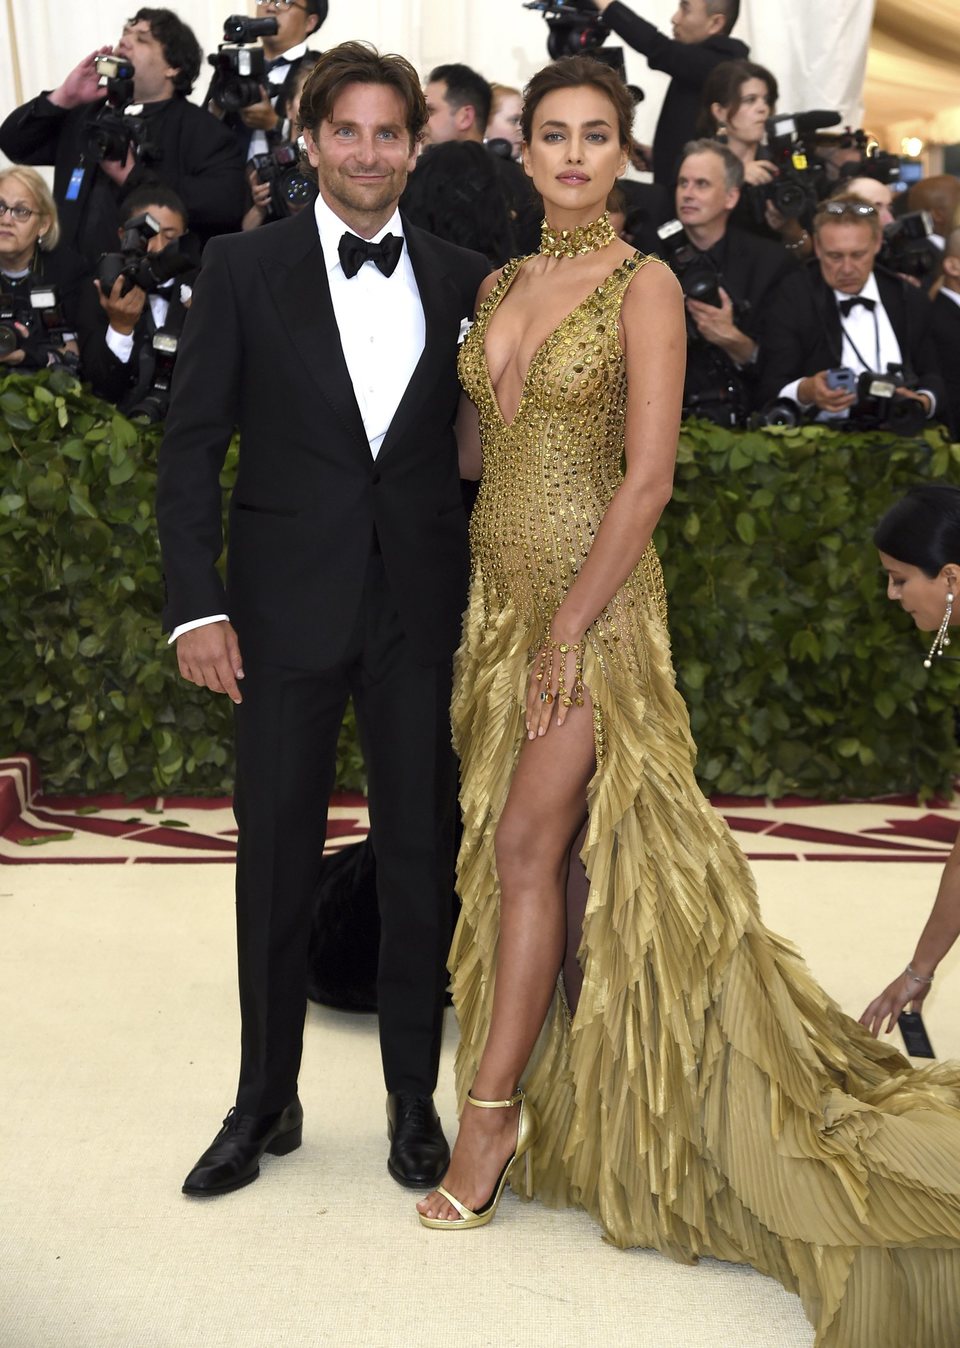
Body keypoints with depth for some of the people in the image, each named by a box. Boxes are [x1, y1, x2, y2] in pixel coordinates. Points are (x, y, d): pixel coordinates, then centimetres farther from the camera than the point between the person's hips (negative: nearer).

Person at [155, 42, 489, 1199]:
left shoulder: (463, 280, 7)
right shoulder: (243, 268, 1)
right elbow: (191, 444, -2)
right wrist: (197, 605, -10)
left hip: (423, 610, 2)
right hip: (288, 608, -1)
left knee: (422, 858, 8)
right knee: (274, 860, 7)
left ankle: (414, 1102, 24)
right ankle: (265, 1104, 24)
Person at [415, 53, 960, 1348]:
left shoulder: (643, 286, -7)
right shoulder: (499, 286, 12)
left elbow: (648, 477, -14)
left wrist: (571, 627, -16)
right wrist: (498, 606, 7)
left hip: (594, 588, -6)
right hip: (498, 583, 6)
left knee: (528, 842, -8)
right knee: (526, 846, 8)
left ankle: (493, 1109, 3)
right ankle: (567, 1088, 21)